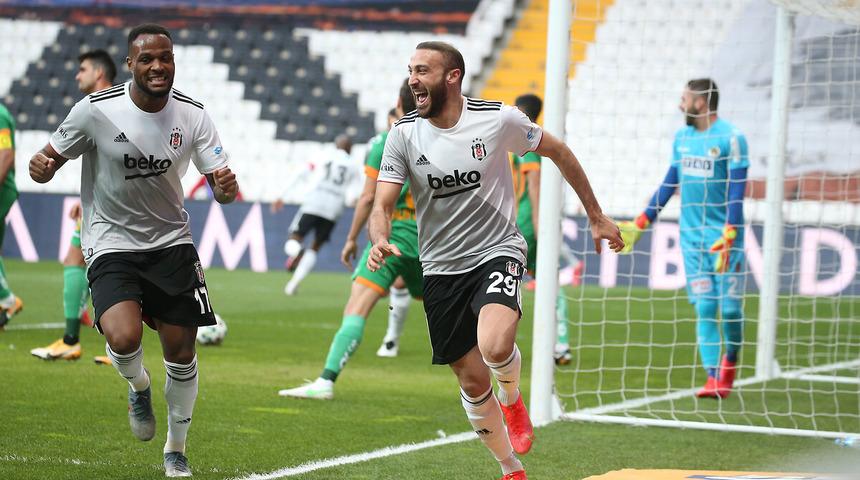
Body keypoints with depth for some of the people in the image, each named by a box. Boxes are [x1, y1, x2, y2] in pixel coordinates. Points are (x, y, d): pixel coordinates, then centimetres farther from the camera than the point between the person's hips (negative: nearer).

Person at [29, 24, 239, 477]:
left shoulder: (192, 114, -5)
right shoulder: (95, 110, -14)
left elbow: (220, 185, -3)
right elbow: (50, 159, -2)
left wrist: (226, 186, -27)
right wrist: (41, 166, -27)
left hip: (171, 242, 3)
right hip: (111, 244, -3)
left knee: (181, 351, 4)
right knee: (123, 338, -27)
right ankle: (138, 387, 11)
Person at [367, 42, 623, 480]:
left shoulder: (498, 119, -10)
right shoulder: (404, 134, -5)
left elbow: (558, 151, 5)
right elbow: (382, 204, -8)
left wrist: (596, 217, 10)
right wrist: (380, 241, -31)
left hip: (497, 254, -3)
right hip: (441, 269, 3)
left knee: (495, 346, -30)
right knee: (473, 381, 5)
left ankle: (513, 400, 5)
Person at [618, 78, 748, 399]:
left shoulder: (731, 138, -8)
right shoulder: (682, 138, 12)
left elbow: (737, 192, -12)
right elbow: (669, 185, 19)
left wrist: (729, 236, -21)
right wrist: (639, 225, 16)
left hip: (724, 235, -5)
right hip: (692, 236, 5)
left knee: (729, 307, -3)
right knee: (704, 307, -3)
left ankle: (730, 362, 24)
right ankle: (713, 378, -5)